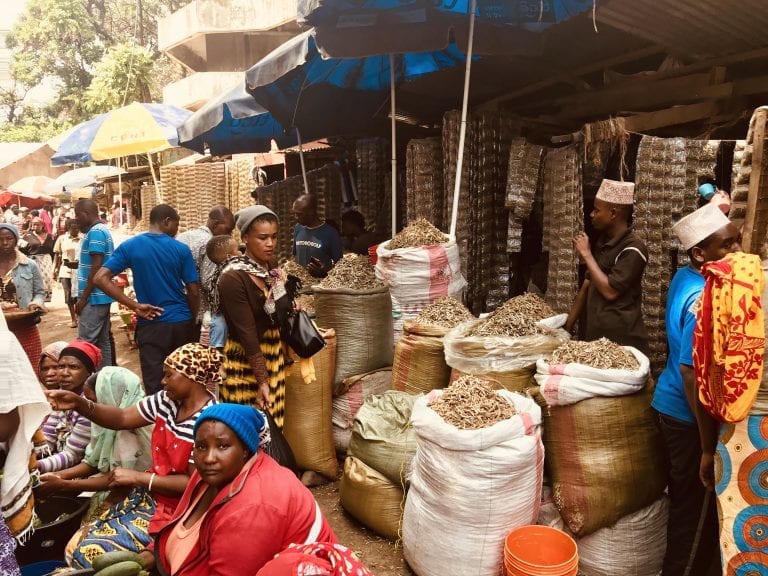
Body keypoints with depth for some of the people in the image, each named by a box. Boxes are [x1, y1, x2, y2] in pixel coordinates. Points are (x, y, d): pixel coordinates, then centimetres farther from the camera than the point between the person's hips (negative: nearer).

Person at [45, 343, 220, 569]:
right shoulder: (166, 400, -1)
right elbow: (122, 419, 1)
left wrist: (137, 477, -17)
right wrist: (79, 403, -14)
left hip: (176, 510, -7)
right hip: (148, 495, 8)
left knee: (93, 552, -9)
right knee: (76, 547, 7)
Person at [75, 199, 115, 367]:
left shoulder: (95, 232, -14)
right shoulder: (103, 231, 17)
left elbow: (97, 267, -21)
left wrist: (83, 298, -18)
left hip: (94, 297, -10)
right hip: (102, 296, 10)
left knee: (85, 343, -6)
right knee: (102, 341, 11)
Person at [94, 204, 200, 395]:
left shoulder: (129, 246, -1)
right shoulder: (181, 249, -4)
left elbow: (100, 278, -8)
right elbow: (194, 291, -3)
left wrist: (135, 305, -8)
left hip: (150, 325, 0)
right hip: (181, 323, 0)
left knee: (155, 384, 3)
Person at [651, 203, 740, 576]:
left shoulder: (683, 277, 0)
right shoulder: (706, 299, -27)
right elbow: (692, 373, -28)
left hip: (669, 402, 10)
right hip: (688, 415, -10)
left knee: (683, 501, 24)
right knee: (697, 511, 7)